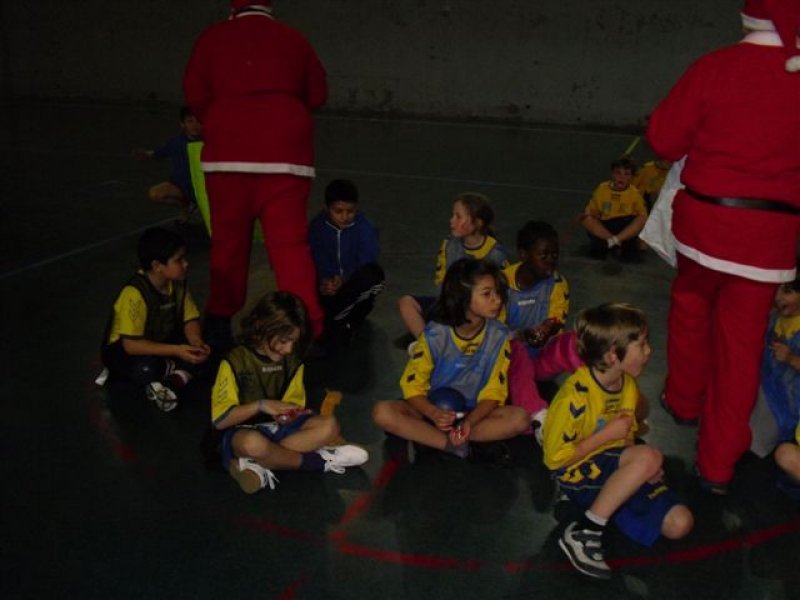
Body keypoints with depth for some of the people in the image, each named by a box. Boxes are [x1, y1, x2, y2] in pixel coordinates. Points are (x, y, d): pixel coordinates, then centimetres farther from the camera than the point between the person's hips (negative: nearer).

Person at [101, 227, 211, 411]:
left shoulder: (177, 282, -11)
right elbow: (131, 344, -32)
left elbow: (190, 319, -5)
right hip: (122, 351, -6)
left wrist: (197, 342, -27)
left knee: (203, 350, -17)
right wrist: (176, 351, -37)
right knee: (146, 367, -38)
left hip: (162, 342, 6)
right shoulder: (135, 293, -31)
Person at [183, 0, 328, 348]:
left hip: (229, 153, 0)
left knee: (228, 240, 13)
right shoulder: (294, 40, 9)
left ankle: (221, 317, 28)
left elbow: (195, 95, 5)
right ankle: (308, 329, -9)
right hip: (285, 156, 0)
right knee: (290, 244, -3)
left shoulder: (213, 38, 7)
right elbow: (317, 95, 14)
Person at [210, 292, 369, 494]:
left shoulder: (292, 361, 4)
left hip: (278, 427, 5)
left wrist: (291, 414, -14)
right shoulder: (235, 362, -11)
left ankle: (256, 465, -27)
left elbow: (293, 405, 11)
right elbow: (220, 420, -13)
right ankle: (318, 460, -18)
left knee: (328, 426, -20)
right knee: (253, 443, -42)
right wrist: (260, 405, -25)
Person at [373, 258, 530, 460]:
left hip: (475, 413, 1)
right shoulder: (435, 334, -13)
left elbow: (493, 392, -7)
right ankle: (452, 444, -27)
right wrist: (434, 413, -29)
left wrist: (469, 421, -25)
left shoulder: (498, 335, -9)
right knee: (382, 412, -27)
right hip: (434, 409, -1)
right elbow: (412, 385, -8)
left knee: (520, 418, -28)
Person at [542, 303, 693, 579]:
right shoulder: (575, 395, -22)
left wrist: (644, 470, -3)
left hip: (616, 469, 7)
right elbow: (555, 458, -18)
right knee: (649, 456, -33)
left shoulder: (628, 385, 3)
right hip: (577, 474, -7)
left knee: (680, 523, -11)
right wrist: (607, 434, -18)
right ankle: (583, 533, -26)